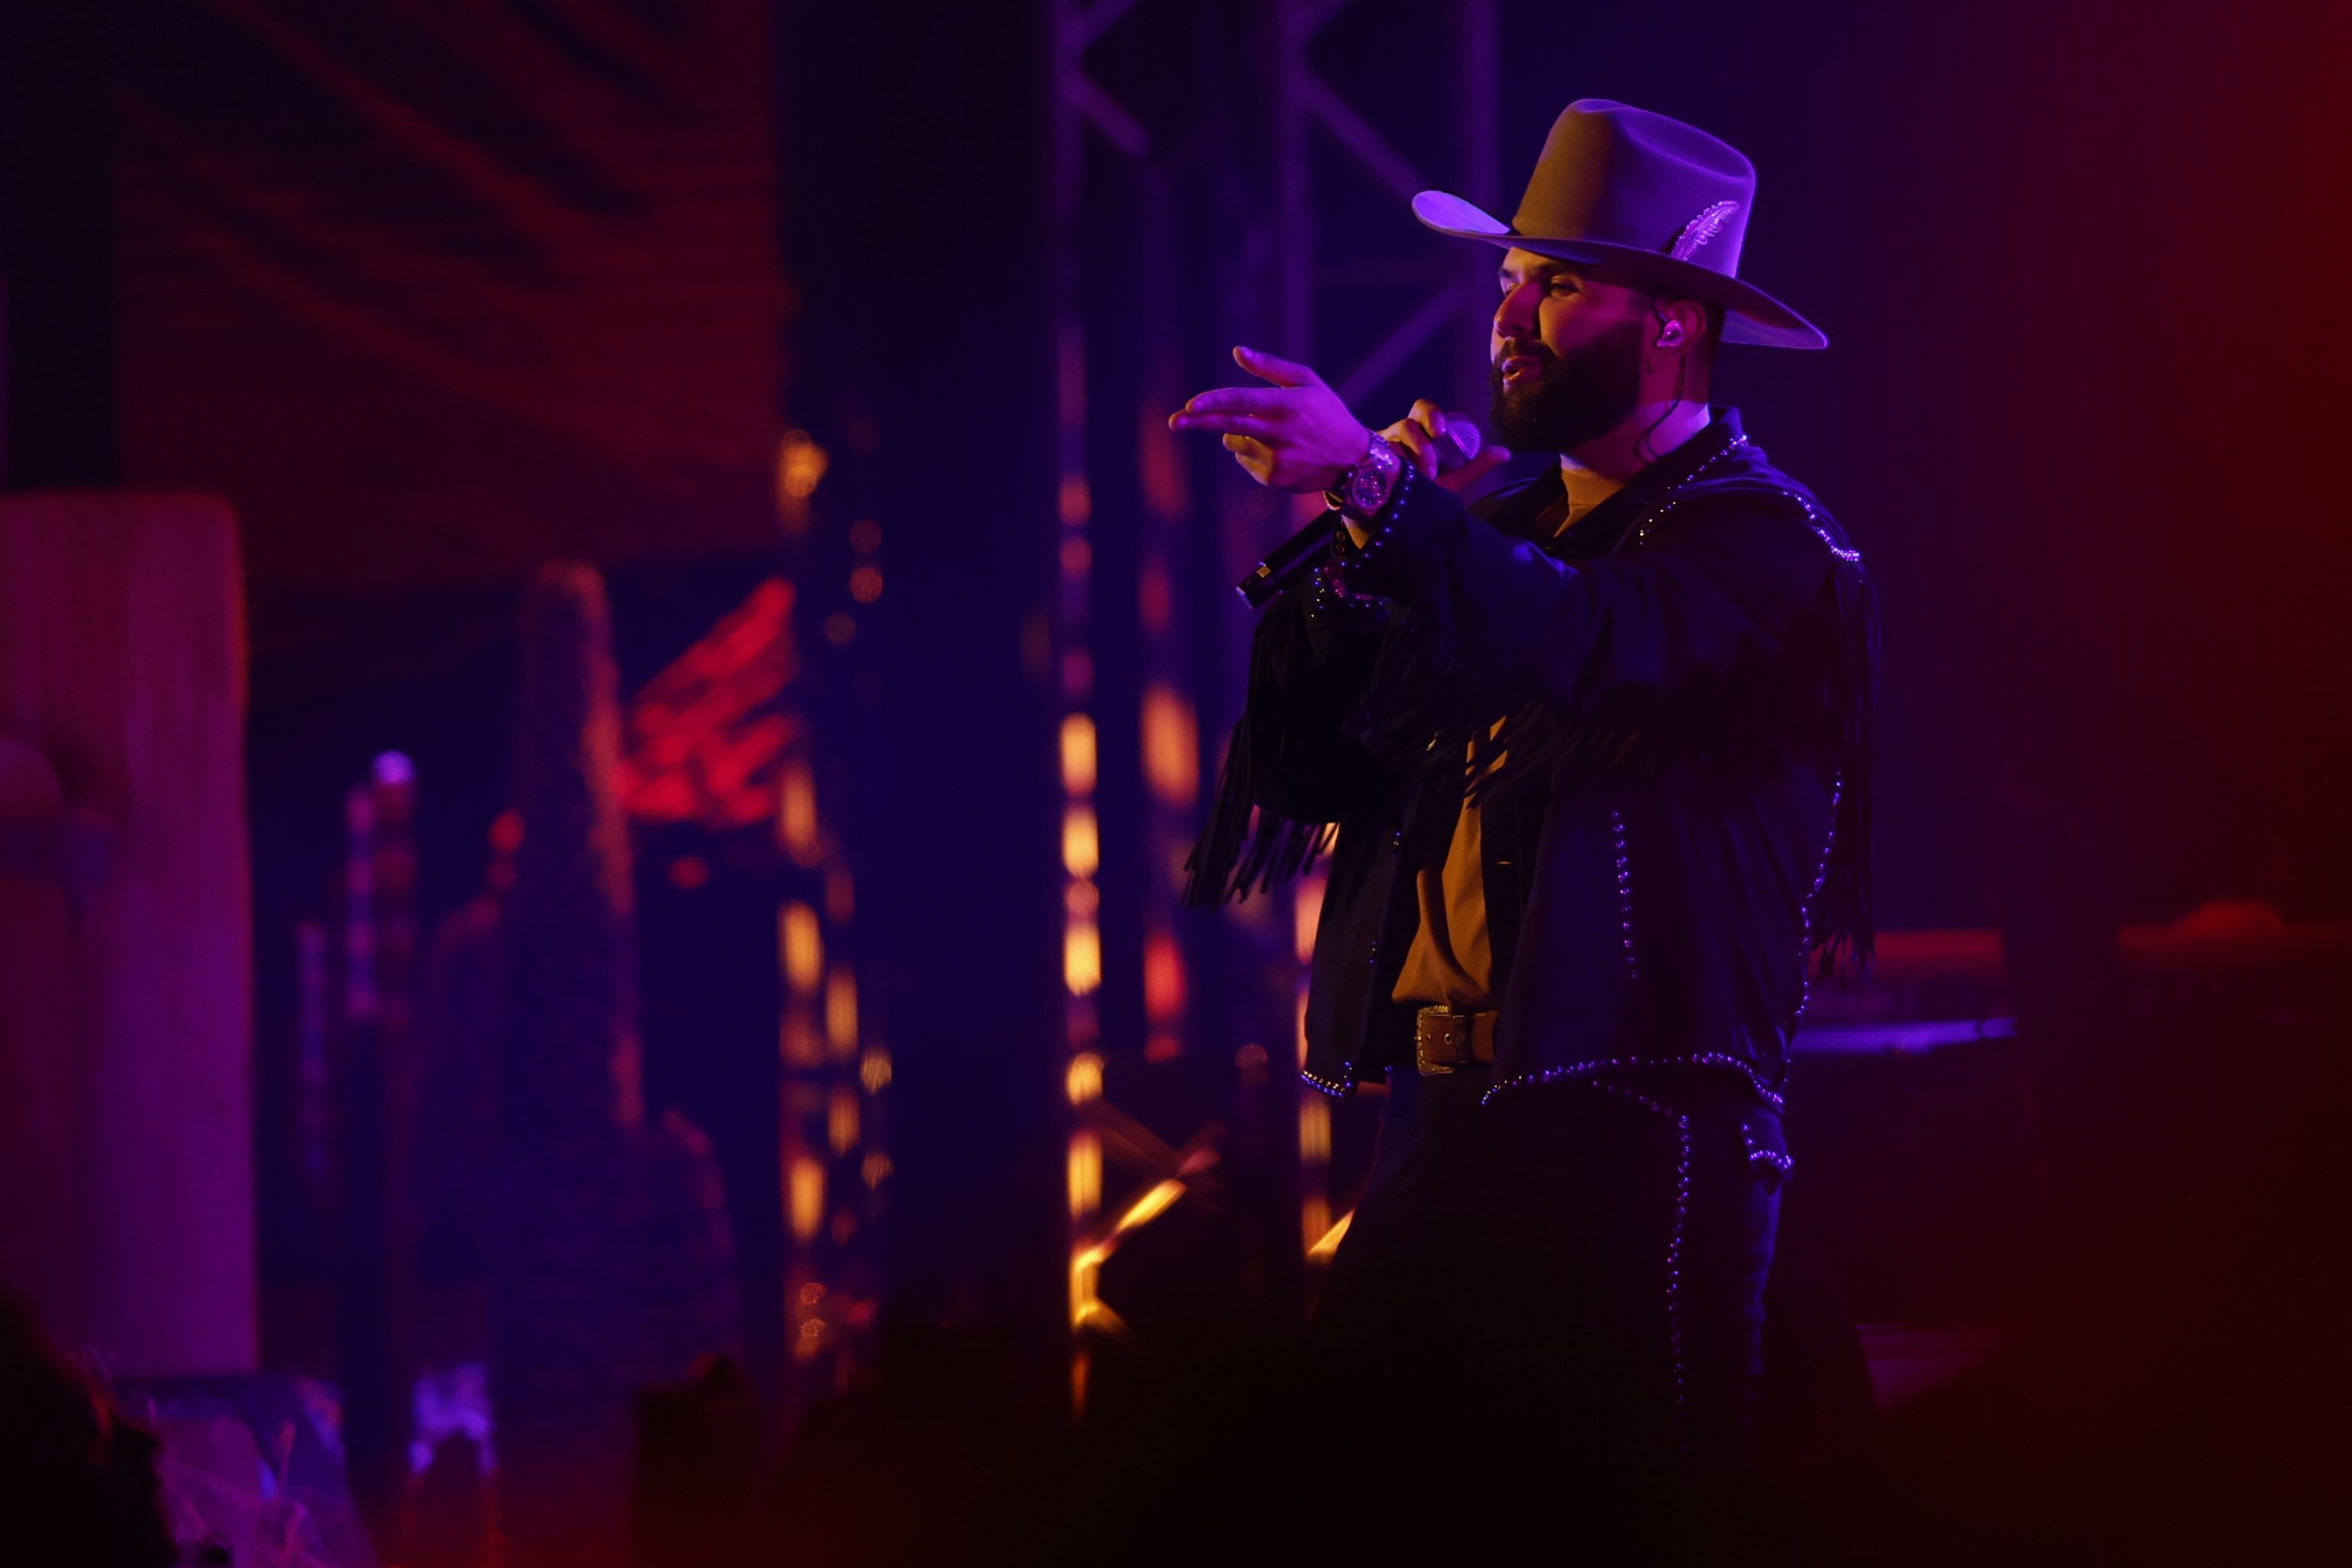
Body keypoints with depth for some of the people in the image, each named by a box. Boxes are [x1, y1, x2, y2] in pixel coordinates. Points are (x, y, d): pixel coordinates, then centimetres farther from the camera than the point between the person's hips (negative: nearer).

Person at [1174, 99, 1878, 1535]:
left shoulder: (1761, 543, -4)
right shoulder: (1506, 524, 18)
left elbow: (1595, 644, -26)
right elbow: (1328, 756, 13)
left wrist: (1380, 488, -38)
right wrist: (1366, 552, -2)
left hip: (1634, 1140, -6)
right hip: (1442, 1117, 6)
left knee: (1617, 1523, -7)